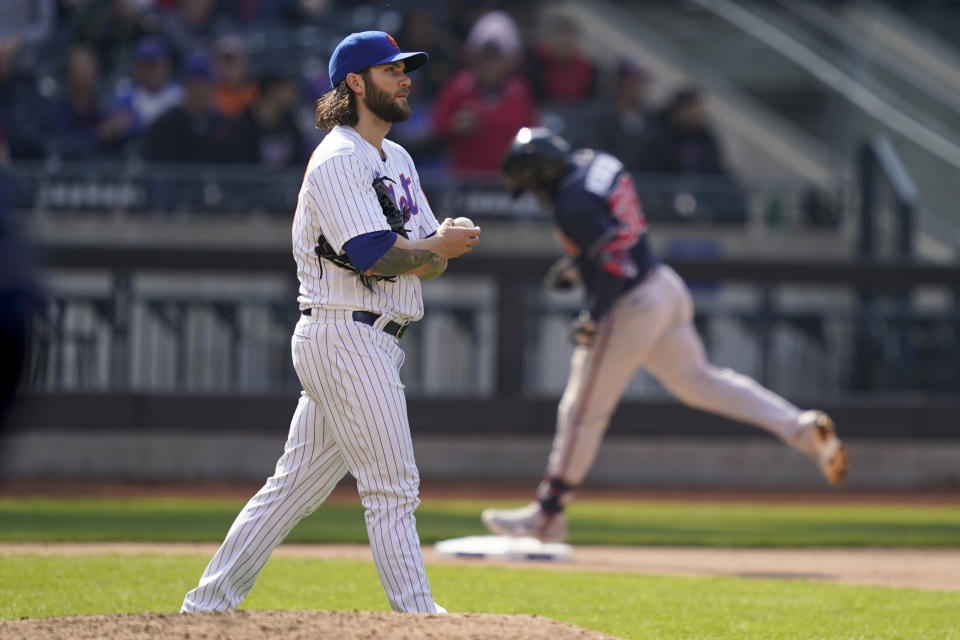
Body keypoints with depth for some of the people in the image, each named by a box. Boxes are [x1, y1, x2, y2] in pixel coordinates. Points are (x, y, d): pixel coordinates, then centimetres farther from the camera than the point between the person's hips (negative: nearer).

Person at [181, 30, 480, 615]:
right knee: (393, 488, -7)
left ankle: (207, 605, 14)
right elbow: (375, 257, -22)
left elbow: (432, 258, 15)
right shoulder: (338, 161, -12)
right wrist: (435, 246, -7)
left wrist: (429, 252, -8)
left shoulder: (397, 160, 19)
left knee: (295, 486, 11)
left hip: (375, 343, 10)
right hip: (347, 340, -10)